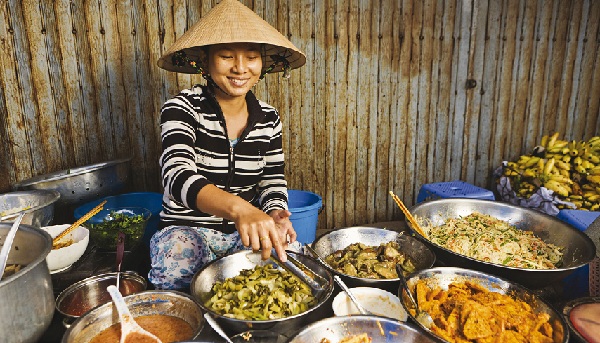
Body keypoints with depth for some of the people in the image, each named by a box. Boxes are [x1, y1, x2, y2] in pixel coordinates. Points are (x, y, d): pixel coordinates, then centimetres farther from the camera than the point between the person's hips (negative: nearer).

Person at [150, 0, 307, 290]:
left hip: (246, 232, 4)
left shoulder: (268, 119, 1)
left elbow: (273, 181, 7)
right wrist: (238, 208, -49)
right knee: (175, 275, -34)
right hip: (187, 229, -3)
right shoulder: (182, 108, -12)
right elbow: (178, 176, -29)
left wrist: (275, 214, -17)